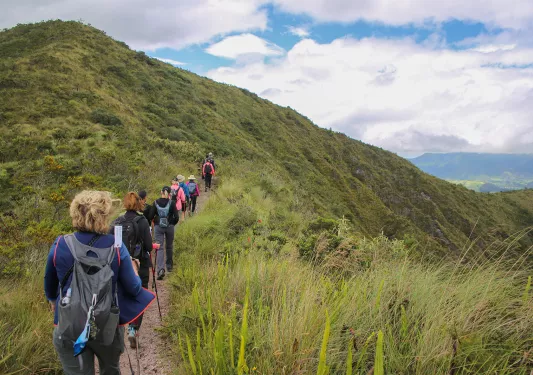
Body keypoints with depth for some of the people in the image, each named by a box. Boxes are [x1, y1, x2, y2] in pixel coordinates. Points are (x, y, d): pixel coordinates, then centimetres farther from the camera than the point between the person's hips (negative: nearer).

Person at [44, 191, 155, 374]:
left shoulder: (60, 246, -11)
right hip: (108, 326, 0)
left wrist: (54, 301, 30)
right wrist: (133, 266, 13)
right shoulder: (116, 248, -15)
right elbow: (134, 289, -7)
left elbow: (49, 285, 8)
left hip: (69, 328, 0)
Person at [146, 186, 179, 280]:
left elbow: (150, 217, -5)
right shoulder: (171, 203, -8)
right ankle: (169, 266, 31)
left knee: (159, 247, -2)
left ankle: (160, 269, -17)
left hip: (158, 227, 0)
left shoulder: (156, 203, -5)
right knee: (169, 247, 17)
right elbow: (176, 217, -10)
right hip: (169, 227, 0)